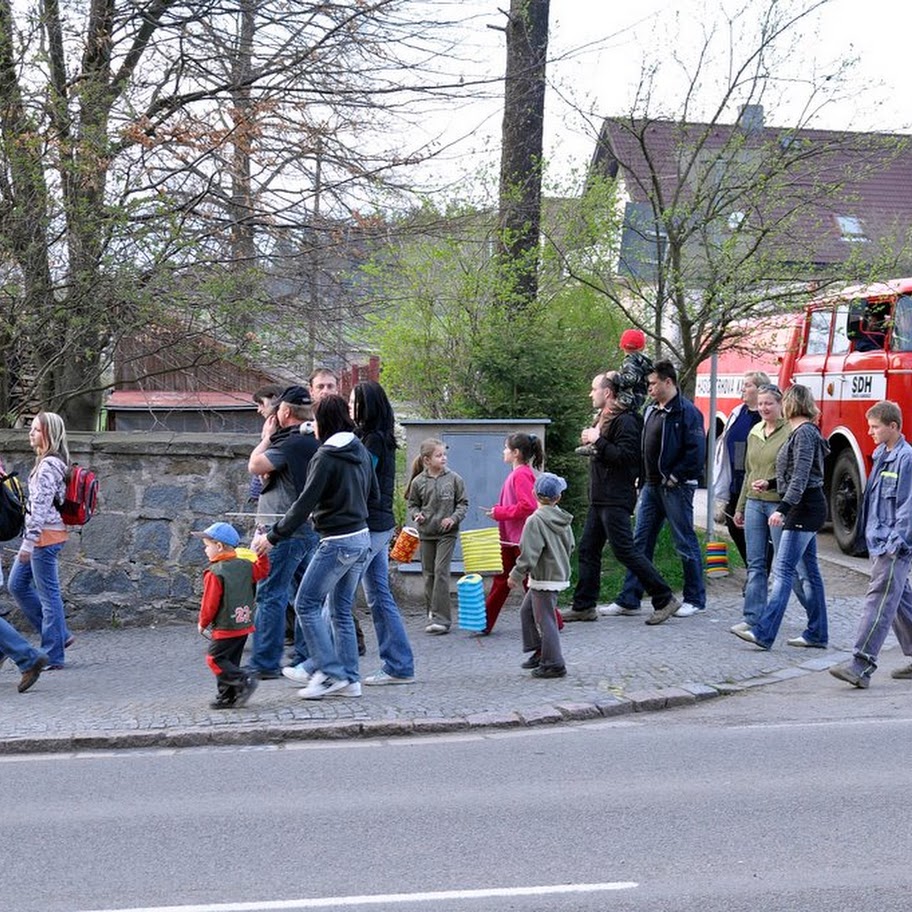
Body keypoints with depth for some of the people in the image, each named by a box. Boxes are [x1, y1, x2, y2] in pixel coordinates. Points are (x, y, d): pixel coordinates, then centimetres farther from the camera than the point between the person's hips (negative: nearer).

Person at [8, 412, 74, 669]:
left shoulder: (49, 466, -16)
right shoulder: (50, 462, 15)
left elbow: (40, 506, -21)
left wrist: (29, 542, -22)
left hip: (45, 535, -10)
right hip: (41, 535, 10)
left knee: (48, 593, -3)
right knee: (17, 584, 15)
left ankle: (53, 655, 4)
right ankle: (59, 635, 20)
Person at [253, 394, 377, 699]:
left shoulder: (325, 457, -15)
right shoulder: (361, 451, 9)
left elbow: (305, 503, -16)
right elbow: (373, 494, 18)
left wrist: (274, 536, -10)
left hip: (337, 542, -8)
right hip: (362, 538, 8)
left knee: (306, 604, -1)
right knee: (341, 610, 13)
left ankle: (330, 672, -4)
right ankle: (348, 679, 13)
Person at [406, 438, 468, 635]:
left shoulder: (454, 479, -3)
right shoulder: (418, 482, -1)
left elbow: (463, 503, 3)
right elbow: (412, 505, 10)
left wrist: (454, 518, -12)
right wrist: (416, 515, -10)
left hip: (447, 533, -2)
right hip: (426, 533, 2)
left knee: (441, 571, -12)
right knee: (428, 573, 7)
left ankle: (441, 618, -12)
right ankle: (432, 615, 18)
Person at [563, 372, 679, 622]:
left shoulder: (625, 420, -15)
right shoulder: (606, 418, 17)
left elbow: (625, 456, -23)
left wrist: (598, 441, -19)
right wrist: (593, 444, 6)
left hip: (616, 498, -10)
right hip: (601, 497, 10)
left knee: (625, 550, -9)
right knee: (588, 550, 10)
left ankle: (664, 599, -3)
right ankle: (584, 606, 15)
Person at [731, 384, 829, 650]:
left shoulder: (804, 433, -15)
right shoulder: (803, 432, 15)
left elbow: (801, 477, -24)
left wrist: (783, 508, -31)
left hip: (804, 508, -11)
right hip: (805, 509, 11)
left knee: (783, 570, -14)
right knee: (809, 571, 11)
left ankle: (763, 633, -19)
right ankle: (816, 634, 15)